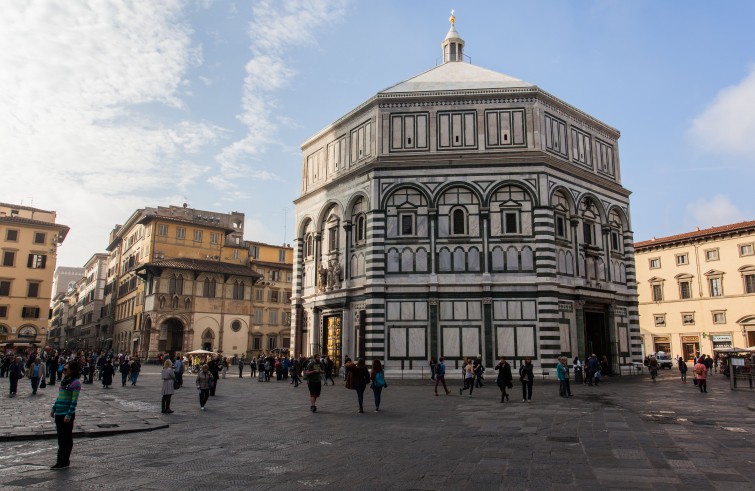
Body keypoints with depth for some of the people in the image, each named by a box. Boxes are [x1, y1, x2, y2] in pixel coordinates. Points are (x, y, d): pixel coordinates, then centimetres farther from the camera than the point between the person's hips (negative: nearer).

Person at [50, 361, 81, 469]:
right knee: (61, 437, 13)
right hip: (59, 413, 8)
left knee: (66, 438, 0)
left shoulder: (75, 383, -14)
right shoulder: (64, 380, 12)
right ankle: (63, 461, 22)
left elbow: (74, 401, -16)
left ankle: (63, 462, 7)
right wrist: (54, 408, 16)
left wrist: (69, 415, -19)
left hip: (67, 414, -8)